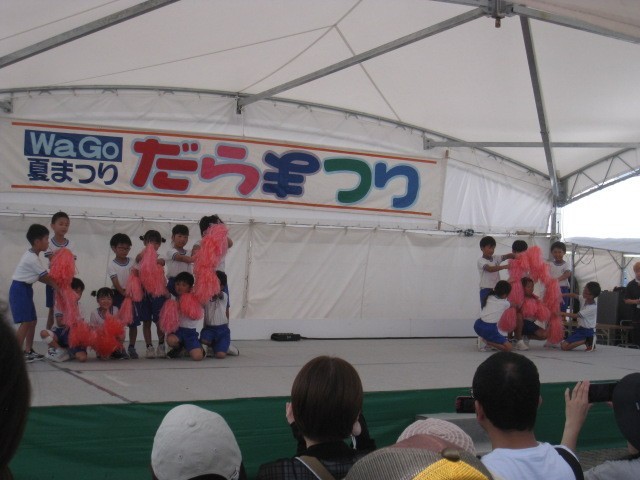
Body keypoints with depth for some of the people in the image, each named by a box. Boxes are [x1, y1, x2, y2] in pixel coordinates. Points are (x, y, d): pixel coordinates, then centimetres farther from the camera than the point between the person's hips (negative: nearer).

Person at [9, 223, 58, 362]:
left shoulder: (32, 256, 12)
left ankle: (28, 351, 19)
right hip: (20, 290, -10)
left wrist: (53, 284, 3)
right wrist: (59, 286, 0)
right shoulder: (33, 258, -20)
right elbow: (46, 277, -12)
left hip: (25, 289, 10)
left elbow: (39, 277, 12)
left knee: (32, 320, 12)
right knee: (26, 322, -14)